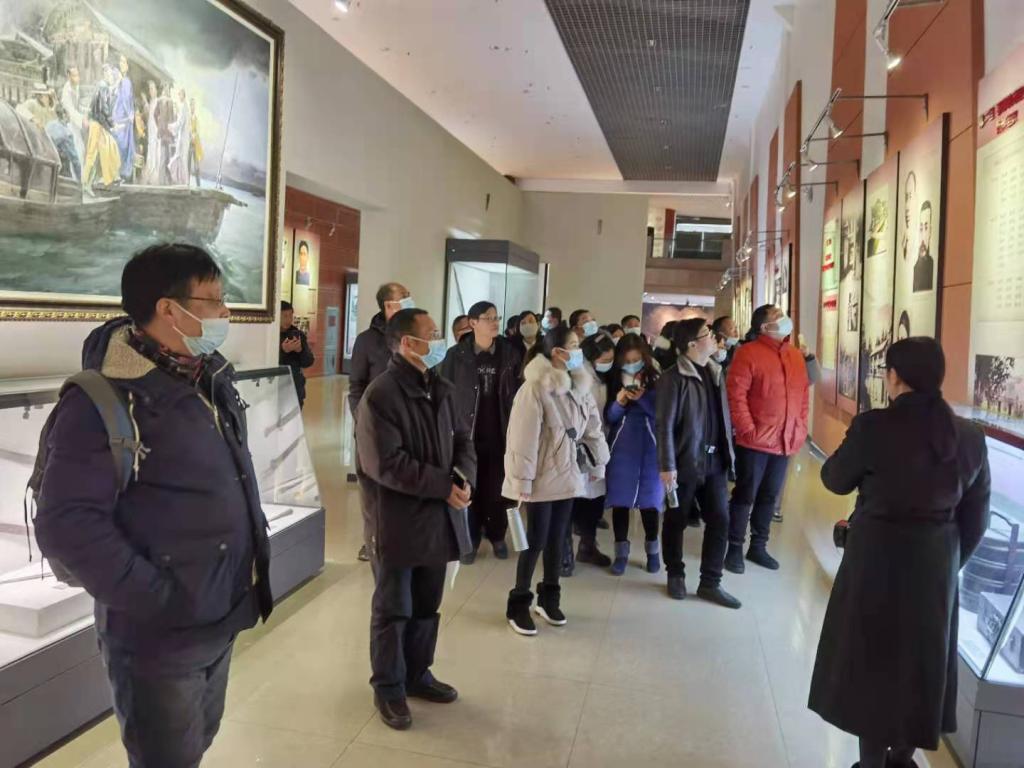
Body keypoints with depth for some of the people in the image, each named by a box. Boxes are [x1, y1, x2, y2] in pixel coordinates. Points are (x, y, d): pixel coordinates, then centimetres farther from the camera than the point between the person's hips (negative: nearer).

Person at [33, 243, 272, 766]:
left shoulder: (212, 380, 5)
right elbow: (66, 524, -25)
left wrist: (256, 544, 10)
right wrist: (158, 601, -22)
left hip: (220, 622, 8)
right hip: (160, 636, -7)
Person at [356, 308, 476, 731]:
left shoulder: (442, 389, 7)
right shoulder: (380, 395, -18)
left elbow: (462, 439, 10)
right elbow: (387, 464, -23)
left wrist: (464, 478, -10)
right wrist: (444, 485, -20)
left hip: (436, 517, 7)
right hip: (396, 521, -7)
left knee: (427, 605, 19)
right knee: (393, 609, 9)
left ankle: (417, 673, 37)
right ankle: (388, 687, 26)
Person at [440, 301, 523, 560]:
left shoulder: (511, 352, 1)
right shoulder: (456, 355, -4)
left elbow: (521, 391, 3)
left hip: (501, 432, 1)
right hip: (467, 431, -1)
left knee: (497, 486, 10)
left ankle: (497, 535, 26)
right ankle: (470, 538, 19)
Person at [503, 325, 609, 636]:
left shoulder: (578, 387, 3)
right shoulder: (535, 388, -18)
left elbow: (592, 427, 10)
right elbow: (523, 438, -19)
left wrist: (597, 465, 9)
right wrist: (522, 482, -18)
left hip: (567, 477, 6)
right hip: (542, 479, -6)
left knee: (557, 539, 16)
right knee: (535, 541, 2)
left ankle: (549, 599, 32)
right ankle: (518, 604, 19)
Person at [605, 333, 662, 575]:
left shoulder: (656, 380, -3)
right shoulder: (613, 380, 2)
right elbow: (608, 417, 2)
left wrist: (643, 397, -20)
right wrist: (619, 401, -16)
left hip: (649, 448, -1)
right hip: (621, 448, 2)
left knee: (649, 500, 5)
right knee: (620, 501, 3)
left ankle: (653, 551, 23)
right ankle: (621, 552, 15)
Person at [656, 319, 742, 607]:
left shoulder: (717, 371, 8)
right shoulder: (674, 377, -13)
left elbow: (724, 414, 13)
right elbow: (665, 424, -14)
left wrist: (728, 450, 10)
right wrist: (667, 466, -17)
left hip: (715, 460, 6)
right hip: (686, 461, -6)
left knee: (720, 520, 4)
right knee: (677, 521, 9)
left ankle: (710, 583, 17)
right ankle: (676, 575, 28)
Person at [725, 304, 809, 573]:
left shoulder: (796, 355, 11)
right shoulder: (748, 353, -9)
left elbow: (803, 394, 16)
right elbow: (736, 394, -14)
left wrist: (800, 429, 10)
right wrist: (747, 429, -17)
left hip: (786, 441, 6)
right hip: (756, 440, -6)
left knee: (769, 496, 14)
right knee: (745, 495, 2)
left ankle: (758, 546, 27)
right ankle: (735, 549, 12)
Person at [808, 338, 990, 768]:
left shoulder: (873, 426, -18)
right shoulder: (970, 437, -3)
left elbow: (835, 480, -4)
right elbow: (975, 518, 4)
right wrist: (950, 562, 16)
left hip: (878, 561, -4)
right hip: (937, 565, 5)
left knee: (872, 658, 12)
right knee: (922, 656, 21)